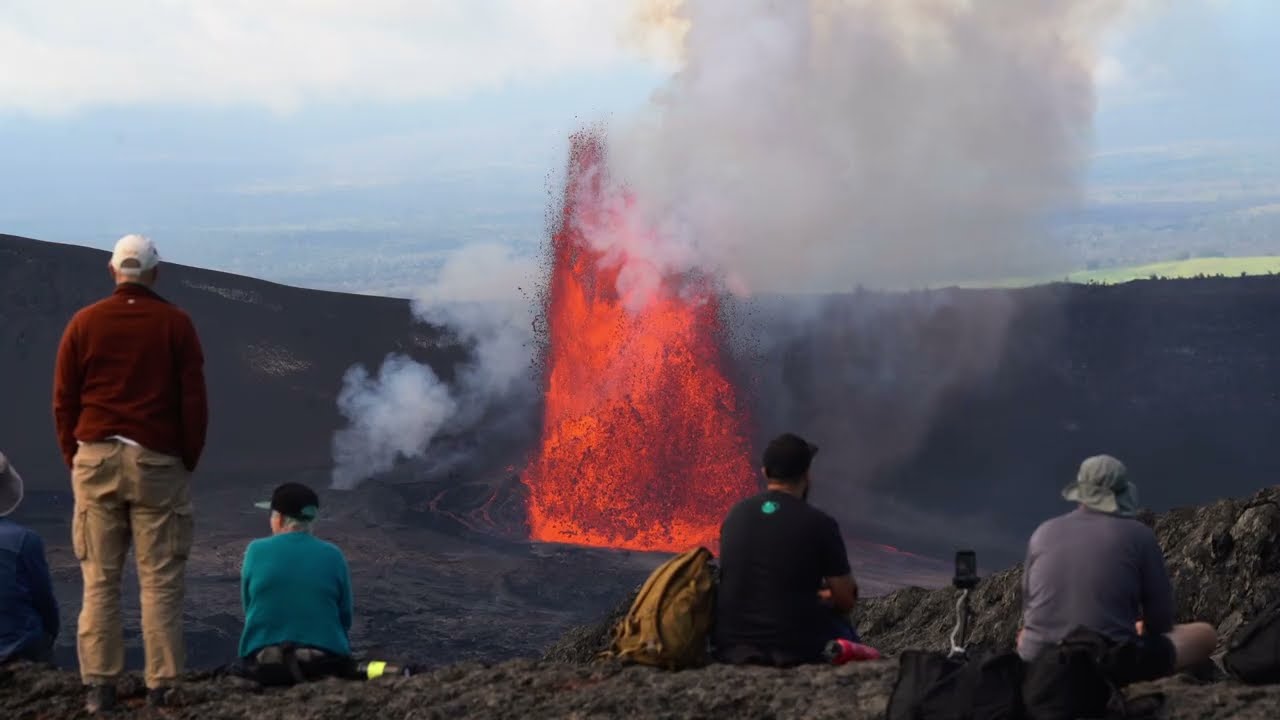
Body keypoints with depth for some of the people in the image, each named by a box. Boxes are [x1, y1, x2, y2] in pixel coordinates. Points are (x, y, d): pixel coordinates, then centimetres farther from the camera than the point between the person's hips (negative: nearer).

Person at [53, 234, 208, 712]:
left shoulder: (84, 323, 4)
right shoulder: (175, 324, 0)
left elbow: (64, 400, 6)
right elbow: (194, 401, 0)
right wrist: (189, 459, 11)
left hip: (96, 460, 2)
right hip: (158, 462, -2)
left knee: (99, 580, 5)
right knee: (161, 581, 0)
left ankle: (99, 685, 4)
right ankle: (161, 687, -1)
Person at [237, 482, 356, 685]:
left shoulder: (256, 551, -1)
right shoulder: (333, 555, 0)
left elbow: (248, 608, 8)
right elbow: (345, 619, 5)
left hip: (263, 663, 1)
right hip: (326, 663, 0)